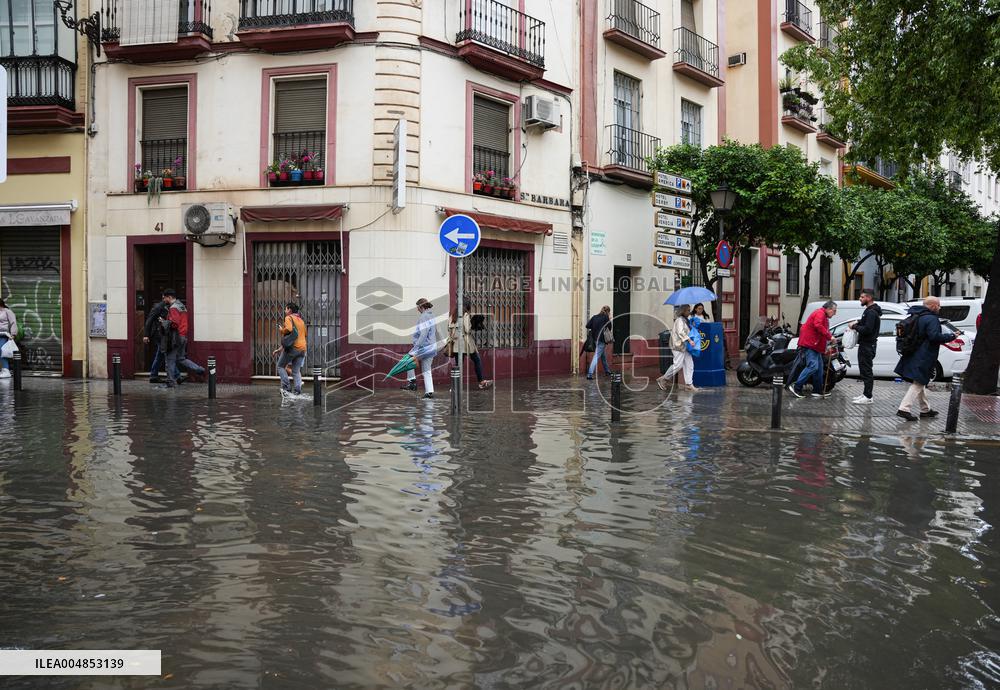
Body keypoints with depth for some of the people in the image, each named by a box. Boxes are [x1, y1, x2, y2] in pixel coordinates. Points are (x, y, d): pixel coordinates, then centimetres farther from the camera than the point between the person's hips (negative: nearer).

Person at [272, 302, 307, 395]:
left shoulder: (289, 318, -3)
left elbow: (289, 329, -21)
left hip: (292, 347, -7)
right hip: (302, 348, 7)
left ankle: (287, 387, -3)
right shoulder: (301, 320, 20)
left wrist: (282, 330, -1)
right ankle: (298, 391, -2)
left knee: (280, 366, 8)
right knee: (296, 371, 9)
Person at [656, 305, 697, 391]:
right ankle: (663, 379, 1)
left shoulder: (685, 320, 17)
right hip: (679, 345, -10)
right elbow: (681, 332, -23)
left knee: (689, 364, 5)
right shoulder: (679, 320, -12)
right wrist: (689, 340, -28)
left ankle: (688, 384, 7)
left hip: (685, 346, 10)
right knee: (678, 365, -10)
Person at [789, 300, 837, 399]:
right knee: (813, 366, -18)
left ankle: (818, 391, 17)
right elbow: (818, 326, -27)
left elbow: (824, 331, 28)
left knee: (819, 368, 12)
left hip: (815, 346, 11)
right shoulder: (820, 313, -10)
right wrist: (830, 336, -25)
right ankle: (796, 386, -16)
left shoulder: (824, 317, 25)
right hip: (809, 344, -11)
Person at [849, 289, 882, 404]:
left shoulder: (872, 312, -17)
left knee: (866, 371, -8)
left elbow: (867, 329, -25)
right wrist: (857, 323, 7)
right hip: (865, 345, 11)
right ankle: (866, 394, 22)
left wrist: (855, 326, -13)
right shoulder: (869, 310, 18)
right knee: (865, 370, 15)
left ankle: (867, 397, -6)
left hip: (867, 346, -11)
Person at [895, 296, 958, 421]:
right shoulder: (931, 319, -16)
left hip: (914, 356, 10)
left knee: (919, 383, 18)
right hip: (923, 358, -10)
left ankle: (925, 409, 31)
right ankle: (904, 408, -16)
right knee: (918, 384, -8)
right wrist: (951, 336, -13)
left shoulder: (916, 317, 13)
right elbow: (935, 336, -25)